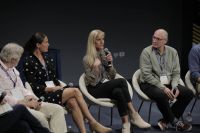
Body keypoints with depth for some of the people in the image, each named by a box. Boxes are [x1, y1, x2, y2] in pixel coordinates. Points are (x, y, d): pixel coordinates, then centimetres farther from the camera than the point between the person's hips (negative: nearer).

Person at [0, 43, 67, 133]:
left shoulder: (13, 69, 18)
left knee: (57, 109, -7)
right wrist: (21, 102, -20)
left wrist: (30, 97, -1)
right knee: (39, 116, -34)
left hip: (24, 102, 9)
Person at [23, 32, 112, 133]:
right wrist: (52, 89, -15)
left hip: (54, 90, 6)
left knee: (73, 102, -25)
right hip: (42, 95, -6)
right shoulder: (29, 62, -8)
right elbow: (33, 86, -11)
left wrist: (60, 86, -2)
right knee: (75, 91, -20)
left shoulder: (47, 59, 14)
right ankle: (93, 123, -12)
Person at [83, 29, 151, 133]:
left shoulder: (105, 54, 12)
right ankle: (133, 115, -29)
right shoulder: (87, 59, -5)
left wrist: (110, 63, -6)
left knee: (118, 92, -33)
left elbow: (112, 76, 10)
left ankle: (126, 123, -39)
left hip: (107, 87, 5)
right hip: (96, 90, -5)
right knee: (122, 81, -30)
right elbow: (93, 81, -12)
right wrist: (96, 66, -23)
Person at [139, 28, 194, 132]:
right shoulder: (146, 52, -9)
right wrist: (163, 88, -24)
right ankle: (175, 122, -14)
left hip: (168, 84, 5)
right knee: (161, 95, -37)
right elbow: (147, 74, -16)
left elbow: (176, 73, 6)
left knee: (188, 93, -16)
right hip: (150, 84, -5)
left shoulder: (173, 52, 5)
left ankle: (165, 121, -12)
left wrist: (174, 87, -15)